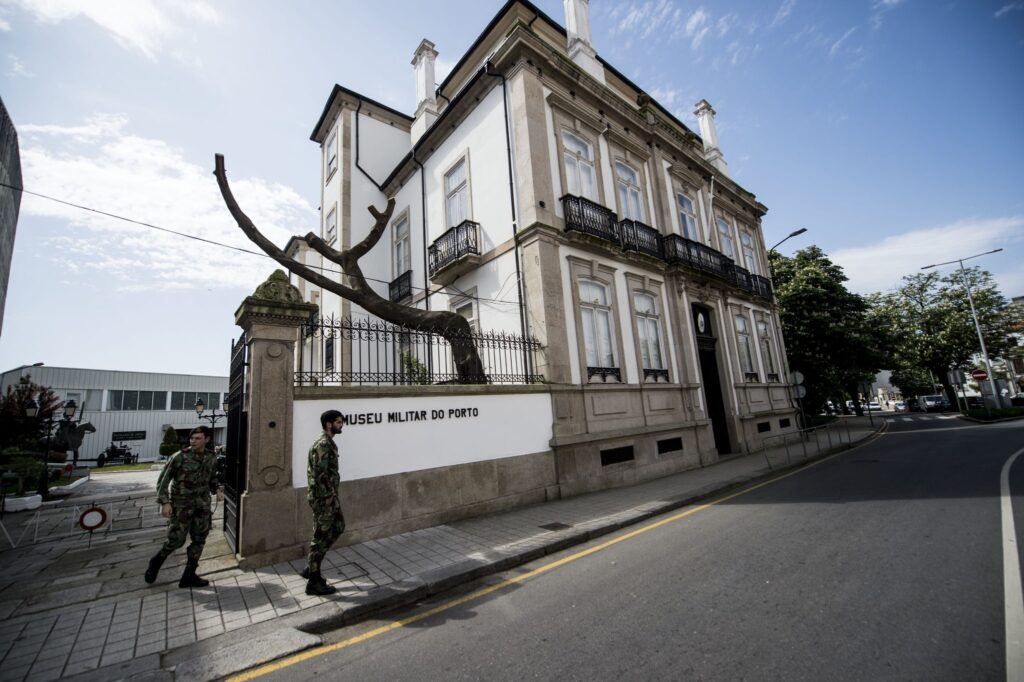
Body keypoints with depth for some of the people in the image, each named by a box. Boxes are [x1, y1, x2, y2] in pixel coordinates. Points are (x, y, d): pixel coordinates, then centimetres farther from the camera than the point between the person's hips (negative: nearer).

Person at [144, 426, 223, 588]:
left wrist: (217, 490, -5)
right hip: (181, 504, -4)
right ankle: (156, 563, 33)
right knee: (176, 540, 1)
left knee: (199, 540, 6)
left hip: (202, 505, 4)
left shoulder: (211, 458, 1)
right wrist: (164, 502, -17)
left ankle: (189, 576, 19)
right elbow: (163, 480, -8)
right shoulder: (179, 457, -13)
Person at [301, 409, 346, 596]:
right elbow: (320, 474, -24)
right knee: (322, 536, 1)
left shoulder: (328, 442, 11)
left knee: (338, 527, 19)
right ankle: (314, 582, 15)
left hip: (330, 495, 10)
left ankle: (311, 568, 27)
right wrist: (327, 496, -18)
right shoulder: (323, 444, -21)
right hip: (323, 497, -10)